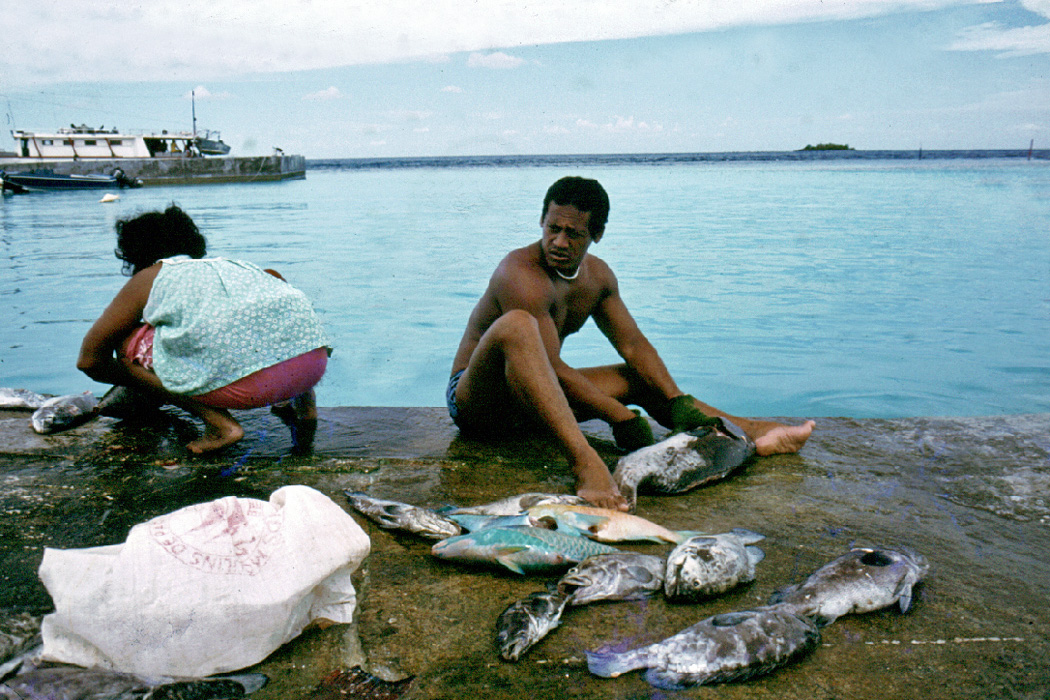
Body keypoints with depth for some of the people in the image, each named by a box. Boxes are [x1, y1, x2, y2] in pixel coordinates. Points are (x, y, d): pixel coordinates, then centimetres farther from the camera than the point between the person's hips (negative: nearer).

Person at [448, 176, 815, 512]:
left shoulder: (598, 276, 4)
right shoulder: (522, 275, -23)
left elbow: (633, 343, 5)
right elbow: (553, 369, -28)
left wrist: (678, 403, -8)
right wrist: (621, 417, -27)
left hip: (531, 397, 8)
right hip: (474, 397, -8)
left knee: (642, 378, 6)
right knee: (516, 325, -39)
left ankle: (748, 432, 4)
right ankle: (584, 461, -55)